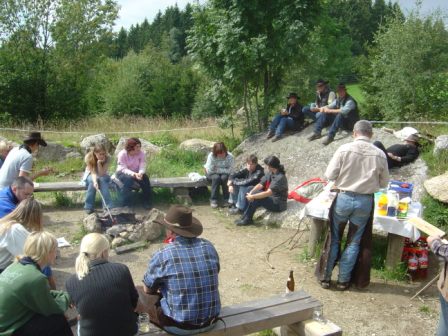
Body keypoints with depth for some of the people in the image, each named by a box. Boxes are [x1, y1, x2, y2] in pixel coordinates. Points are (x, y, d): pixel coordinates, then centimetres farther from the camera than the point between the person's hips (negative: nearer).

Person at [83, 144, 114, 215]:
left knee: (102, 179, -35)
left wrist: (99, 163, -39)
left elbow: (101, 174, -26)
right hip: (90, 176, -1)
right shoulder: (89, 158, -23)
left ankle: (108, 207, -36)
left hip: (103, 177, 1)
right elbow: (93, 172, -32)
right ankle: (89, 207, -26)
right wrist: (95, 181, -51)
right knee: (92, 180, -35)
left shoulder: (107, 158, -22)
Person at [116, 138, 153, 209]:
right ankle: (125, 204, -23)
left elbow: (142, 167, -18)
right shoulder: (122, 154, -22)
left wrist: (140, 173, -42)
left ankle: (147, 203, -11)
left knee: (145, 178, -25)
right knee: (129, 179, -35)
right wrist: (134, 174, -42)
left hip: (136, 173, 3)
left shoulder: (141, 153, -14)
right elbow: (124, 169, -25)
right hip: (122, 173, -3)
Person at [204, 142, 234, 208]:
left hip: (224, 174, 1)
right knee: (216, 177, -33)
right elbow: (209, 171, -24)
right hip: (212, 174, -1)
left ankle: (227, 198, -14)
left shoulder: (230, 156, -21)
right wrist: (224, 170, -18)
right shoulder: (211, 156, -24)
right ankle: (213, 200, -22)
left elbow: (230, 170, -19)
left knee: (224, 177, -32)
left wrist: (218, 169, -23)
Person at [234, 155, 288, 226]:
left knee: (256, 200, -26)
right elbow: (260, 185, 0)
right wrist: (250, 193, -16)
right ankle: (244, 217, -5)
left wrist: (253, 196, -28)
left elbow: (268, 193, -30)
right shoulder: (270, 173, 4)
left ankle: (247, 220, -6)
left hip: (278, 204, -9)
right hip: (271, 198, 9)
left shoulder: (280, 177, -24)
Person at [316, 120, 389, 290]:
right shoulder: (380, 154, -5)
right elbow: (384, 183, 5)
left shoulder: (344, 149, -11)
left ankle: (325, 277, 21)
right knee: (354, 242, 14)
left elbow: (329, 175, -9)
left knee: (334, 239, 14)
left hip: (344, 198, -1)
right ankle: (343, 280, 22)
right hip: (365, 201, 1)